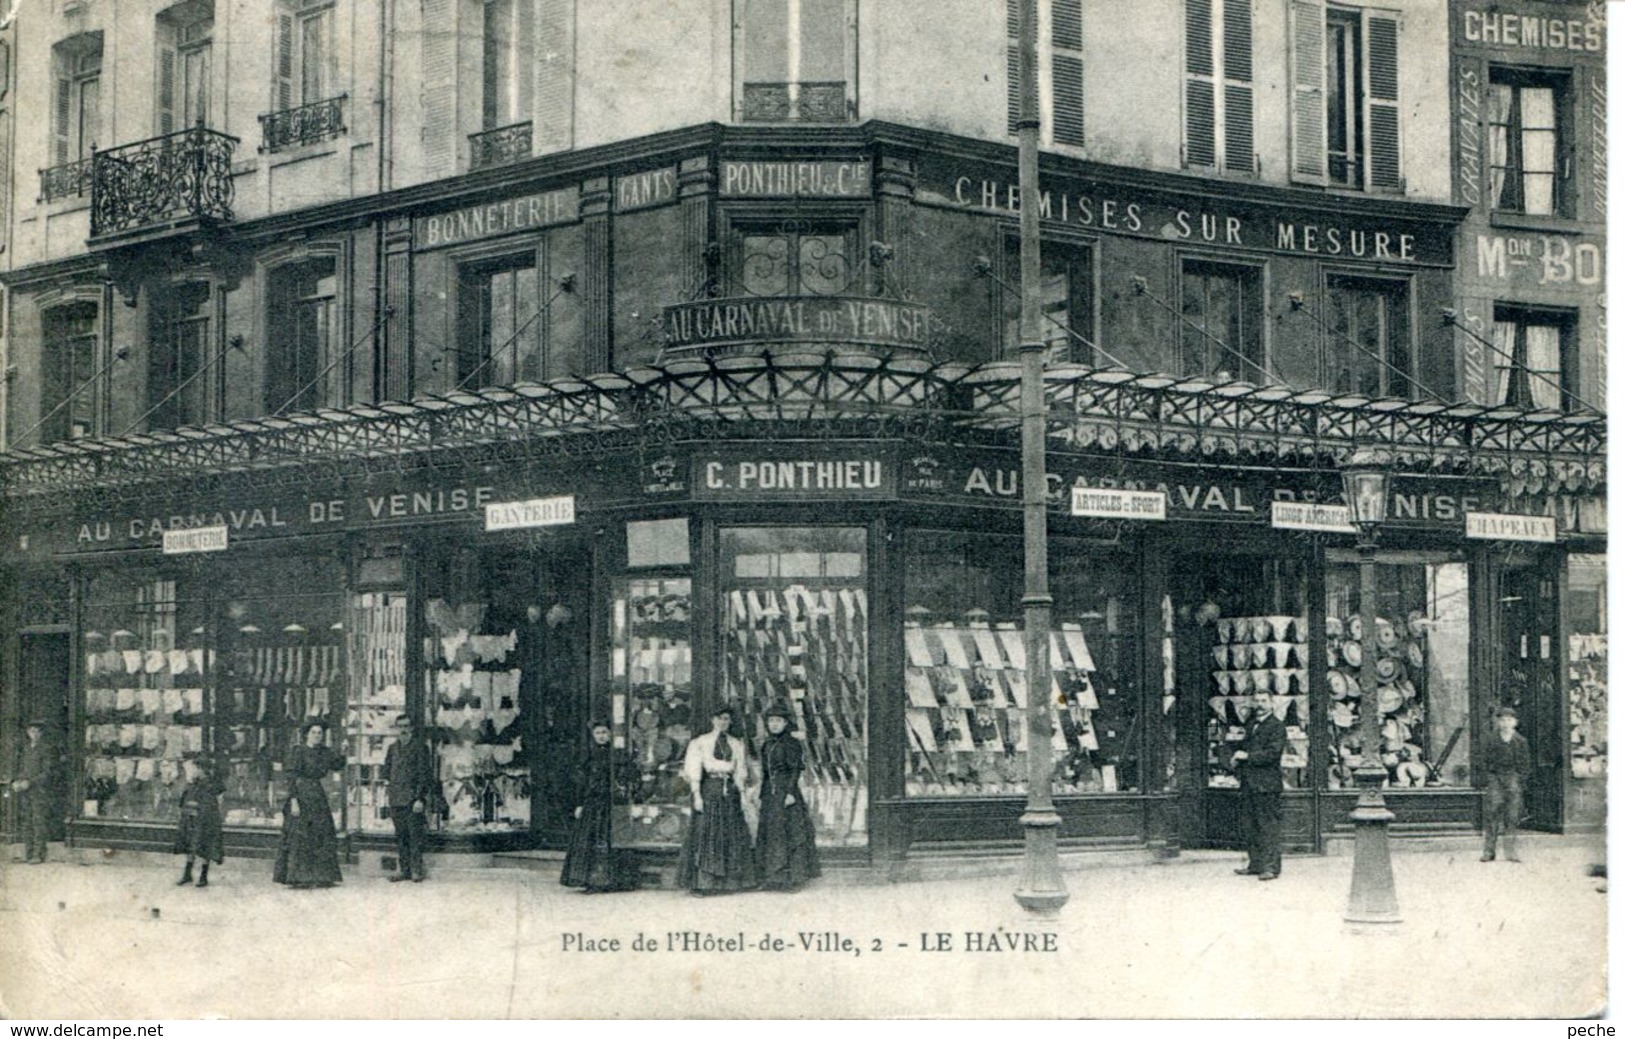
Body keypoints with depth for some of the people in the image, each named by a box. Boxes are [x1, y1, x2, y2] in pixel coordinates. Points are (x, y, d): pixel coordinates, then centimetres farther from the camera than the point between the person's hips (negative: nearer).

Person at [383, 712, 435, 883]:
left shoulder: (420, 747, -1)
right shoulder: (393, 748, 16)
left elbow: (424, 774, -6)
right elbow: (387, 771, 24)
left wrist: (420, 798, -12)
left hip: (414, 799, -5)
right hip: (397, 799, 6)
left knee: (415, 836, -7)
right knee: (400, 836, 8)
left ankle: (417, 870, -5)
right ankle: (402, 869, 13)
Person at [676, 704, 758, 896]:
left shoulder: (736, 744, 14)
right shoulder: (700, 742, 3)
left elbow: (740, 772, 14)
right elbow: (694, 770, -2)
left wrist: (742, 795, 7)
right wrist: (697, 795, -11)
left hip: (730, 790, 4)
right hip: (709, 789, -4)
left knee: (732, 835, 2)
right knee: (705, 834, -8)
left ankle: (730, 882, 7)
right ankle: (702, 883, -8)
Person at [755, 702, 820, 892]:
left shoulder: (791, 743, -6)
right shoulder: (767, 745, 15)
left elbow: (795, 770, -11)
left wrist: (790, 792, -19)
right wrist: (763, 795, 16)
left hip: (786, 791, -7)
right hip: (770, 793, 7)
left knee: (790, 832, -7)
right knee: (768, 832, 6)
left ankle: (792, 878, -5)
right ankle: (772, 877, 11)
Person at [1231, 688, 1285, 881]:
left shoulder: (1277, 727, -8)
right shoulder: (1251, 723, 17)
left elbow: (1273, 753, -18)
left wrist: (1247, 756, -14)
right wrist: (1237, 760, 7)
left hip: (1266, 784, -8)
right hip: (1249, 783, 8)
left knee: (1268, 826, -6)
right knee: (1249, 826, 11)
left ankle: (1271, 867, -3)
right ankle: (1255, 864, 19)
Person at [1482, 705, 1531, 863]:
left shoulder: (1521, 742, 7)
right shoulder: (1493, 741, 7)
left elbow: (1524, 764, 7)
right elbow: (1487, 761, 9)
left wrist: (1517, 780, -3)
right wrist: (1492, 776, -2)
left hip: (1513, 780, 0)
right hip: (1496, 780, 0)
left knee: (1512, 816, 0)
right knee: (1491, 814, -6)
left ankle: (1511, 852, 5)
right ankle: (1488, 851, -5)